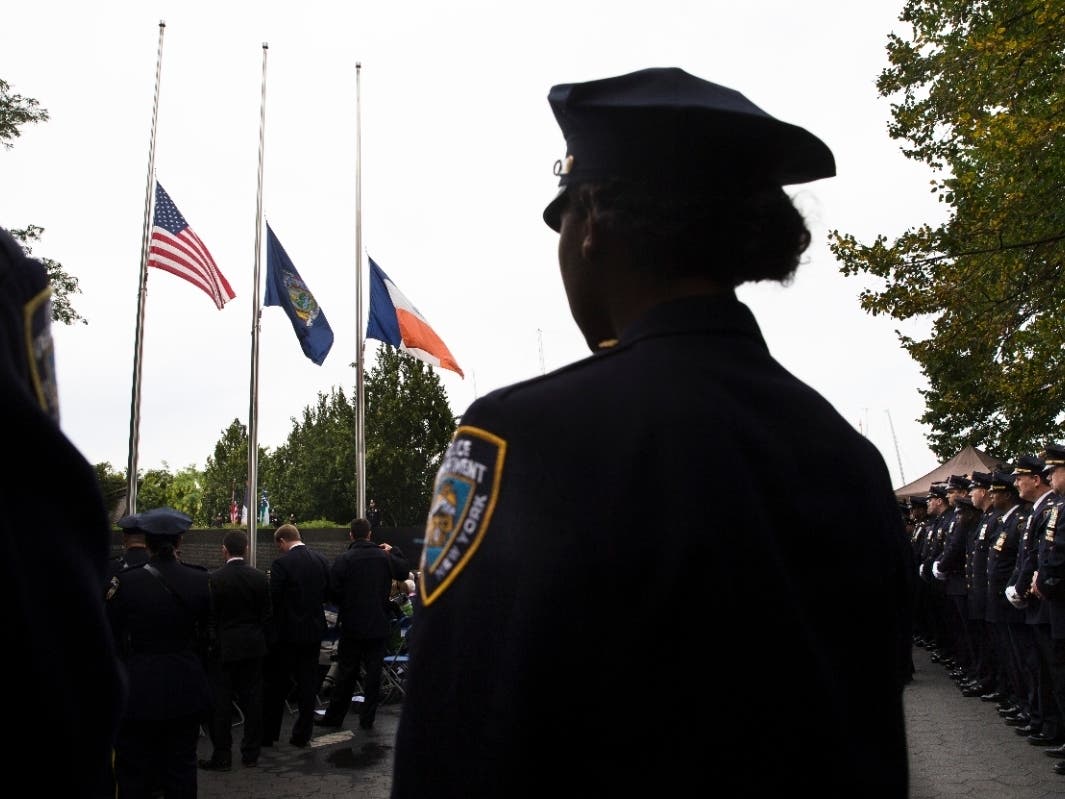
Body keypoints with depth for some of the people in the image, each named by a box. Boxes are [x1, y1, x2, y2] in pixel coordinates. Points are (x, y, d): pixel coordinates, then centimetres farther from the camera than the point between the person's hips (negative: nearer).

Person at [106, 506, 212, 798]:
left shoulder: (125, 583, -12)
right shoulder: (200, 580, -5)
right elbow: (205, 636, 5)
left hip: (139, 689, -2)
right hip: (186, 688, 3)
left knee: (134, 775, 9)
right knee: (182, 768, 12)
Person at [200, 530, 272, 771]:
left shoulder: (214, 579, -12)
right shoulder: (260, 577, -2)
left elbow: (210, 617, -7)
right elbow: (266, 615, 3)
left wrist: (210, 643, 5)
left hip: (223, 647, -3)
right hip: (253, 647, 3)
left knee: (221, 703, 4)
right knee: (252, 700, 10)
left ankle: (221, 757, 9)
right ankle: (251, 754, 16)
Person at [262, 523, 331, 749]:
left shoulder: (281, 563, -16)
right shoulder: (322, 560, 1)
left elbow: (273, 599, -14)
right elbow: (328, 593, 8)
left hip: (287, 631, -5)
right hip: (314, 630, 5)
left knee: (277, 685, 8)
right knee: (308, 683, 11)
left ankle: (268, 734, 17)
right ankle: (302, 735, 16)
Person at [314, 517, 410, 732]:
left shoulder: (343, 559, -12)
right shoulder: (385, 557, -3)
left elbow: (333, 591, -12)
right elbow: (404, 572, 14)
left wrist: (343, 604, 8)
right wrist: (394, 551, 22)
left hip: (351, 626, -1)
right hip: (379, 626, 1)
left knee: (346, 673, 9)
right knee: (374, 672, 9)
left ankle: (334, 716, 17)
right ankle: (367, 720, 12)